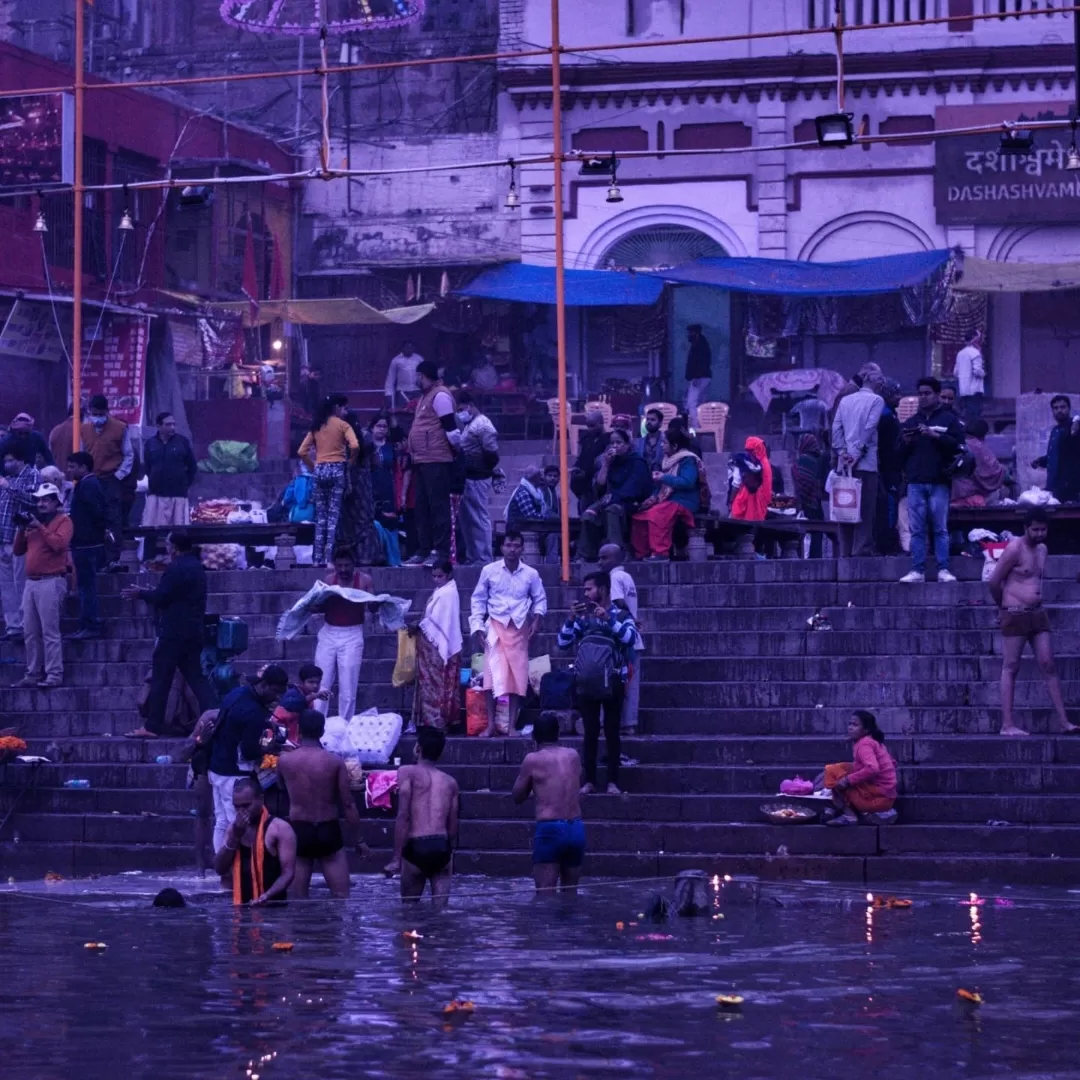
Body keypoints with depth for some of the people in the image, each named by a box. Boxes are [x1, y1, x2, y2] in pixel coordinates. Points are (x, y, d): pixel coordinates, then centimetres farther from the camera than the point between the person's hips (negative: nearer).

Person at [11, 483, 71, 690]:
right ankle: (33, 674, 10)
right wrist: (22, 529, 3)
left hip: (51, 582, -8)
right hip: (31, 582, 8)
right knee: (30, 633, 6)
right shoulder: (33, 521, 20)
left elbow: (59, 544, -18)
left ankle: (54, 675, -13)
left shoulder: (63, 521, -1)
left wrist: (40, 527, -13)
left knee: (50, 631, -12)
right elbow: (18, 550, 18)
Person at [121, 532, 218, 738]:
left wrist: (141, 594, 1)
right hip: (194, 632, 9)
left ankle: (153, 726, 0)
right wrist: (148, 593, 22)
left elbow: (160, 597, -17)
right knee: (196, 677, 8)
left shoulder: (176, 568, -15)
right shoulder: (197, 567, 15)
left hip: (174, 632, -9)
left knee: (160, 679, -2)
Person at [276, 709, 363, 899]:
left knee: (297, 897, 6)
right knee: (341, 896, 4)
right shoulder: (335, 762, -7)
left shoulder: (284, 761, -3)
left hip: (298, 831, 1)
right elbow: (348, 804, -6)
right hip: (328, 832, -1)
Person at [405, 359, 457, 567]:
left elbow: (451, 429, -15)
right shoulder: (426, 396, 21)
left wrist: (456, 449, -9)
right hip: (422, 461, 10)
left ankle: (441, 552, -11)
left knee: (438, 506, -10)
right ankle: (424, 551, 14)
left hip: (436, 462, -10)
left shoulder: (440, 396, -10)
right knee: (422, 508, 11)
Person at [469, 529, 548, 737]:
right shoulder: (489, 571, -1)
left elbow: (540, 599, 12)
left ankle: (512, 725, 8)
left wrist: (536, 619, -5)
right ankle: (491, 724, -6)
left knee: (517, 677, 2)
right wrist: (478, 627, -3)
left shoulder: (531, 574, 3)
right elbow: (478, 599, 4)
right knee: (493, 676, -9)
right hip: (496, 626, -2)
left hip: (519, 629, 2)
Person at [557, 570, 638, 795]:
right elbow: (563, 643, 6)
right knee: (590, 732, 3)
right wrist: (571, 619, -8)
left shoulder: (621, 614, 0)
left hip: (611, 682, -3)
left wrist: (608, 618, -22)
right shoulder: (583, 616, 9)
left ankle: (613, 781, 2)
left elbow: (630, 638, -18)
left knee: (611, 731, 0)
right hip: (586, 682, 3)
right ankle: (589, 781, 6)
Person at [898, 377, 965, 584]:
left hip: (939, 482, -3)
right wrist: (905, 442, -2)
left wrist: (935, 435, -14)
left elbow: (958, 444, -7)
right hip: (916, 482, 3)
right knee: (917, 529, -1)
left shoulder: (949, 419, 8)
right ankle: (917, 570, -1)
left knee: (940, 528, -4)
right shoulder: (910, 422, 19)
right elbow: (900, 454, 19)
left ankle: (943, 569, -4)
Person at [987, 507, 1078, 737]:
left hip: (1038, 614, 7)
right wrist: (1004, 606, 6)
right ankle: (1007, 724, -4)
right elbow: (994, 582, -9)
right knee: (1010, 668, -4)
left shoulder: (1042, 549, 13)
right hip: (1015, 615, -7)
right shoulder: (1015, 549, -11)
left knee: (1049, 666, 1)